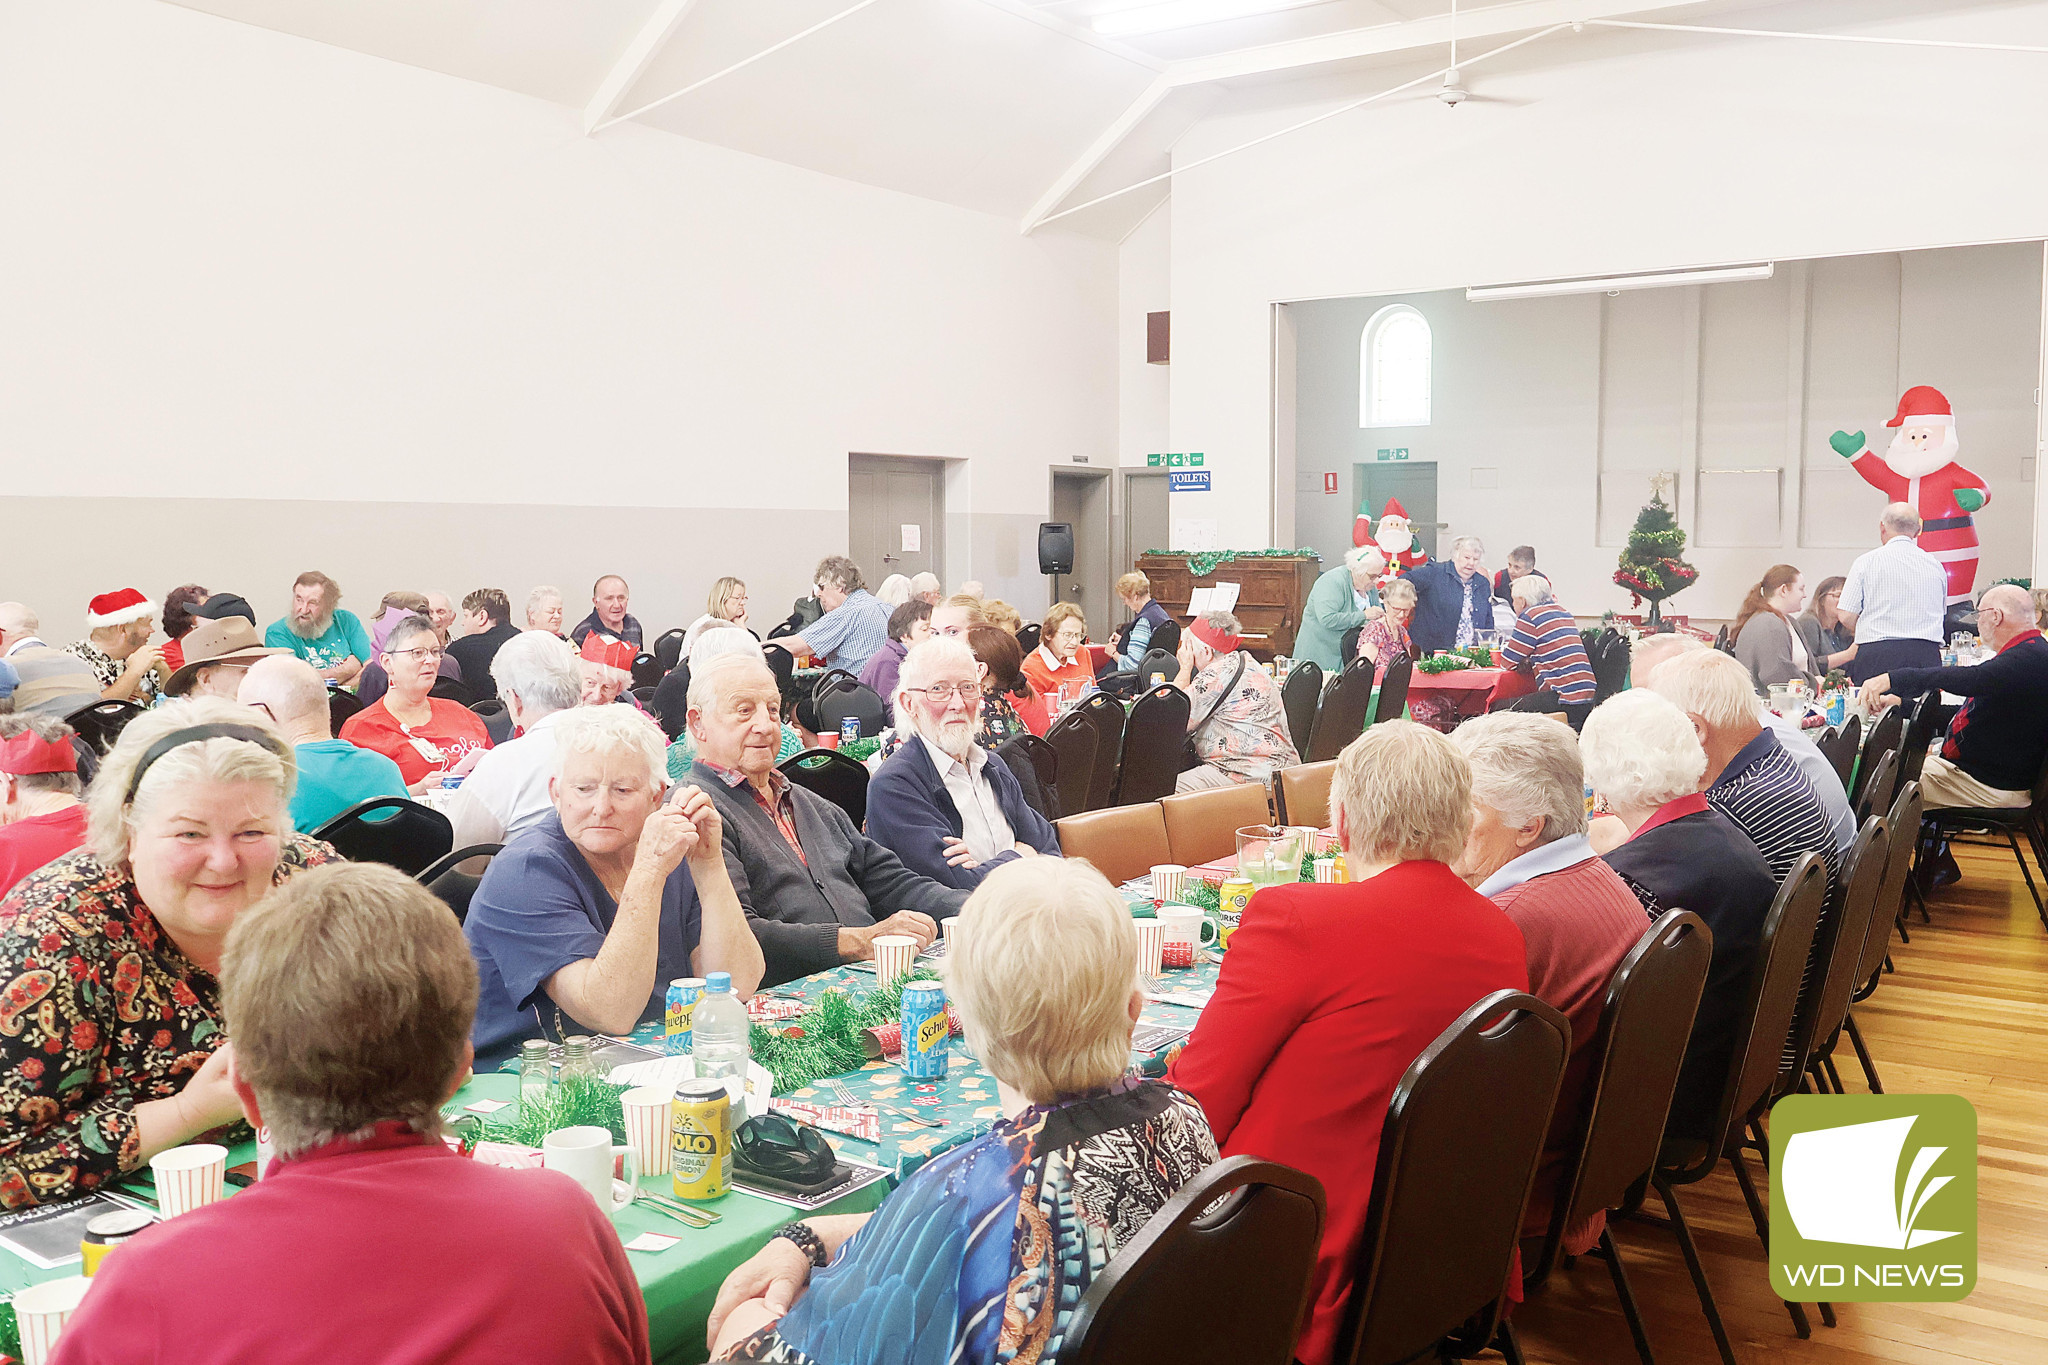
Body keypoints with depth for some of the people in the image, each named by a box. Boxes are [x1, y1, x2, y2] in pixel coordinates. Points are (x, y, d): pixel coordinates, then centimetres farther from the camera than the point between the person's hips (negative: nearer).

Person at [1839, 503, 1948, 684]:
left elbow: (1846, 615, -2)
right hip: (1927, 654, 3)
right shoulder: (1935, 565, 12)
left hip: (1877, 655, -3)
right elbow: (1941, 613, 22)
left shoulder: (1866, 561, 0)